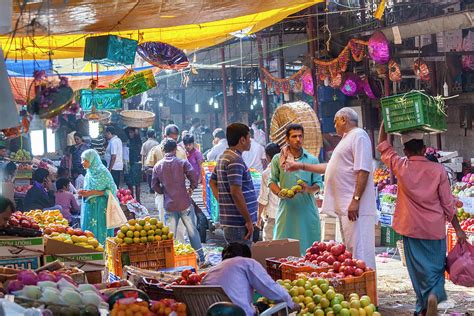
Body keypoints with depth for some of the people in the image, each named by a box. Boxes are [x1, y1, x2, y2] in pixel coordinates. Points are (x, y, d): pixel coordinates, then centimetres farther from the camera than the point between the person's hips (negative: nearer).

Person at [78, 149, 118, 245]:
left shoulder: (103, 172, -11)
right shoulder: (89, 173, 10)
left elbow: (111, 191, -12)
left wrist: (93, 192, -18)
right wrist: (85, 193, -1)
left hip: (101, 209, -7)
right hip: (89, 208, 7)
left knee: (99, 233, -7)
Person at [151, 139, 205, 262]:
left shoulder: (158, 166, 4)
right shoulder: (182, 163, -5)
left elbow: (154, 185, 5)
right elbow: (194, 177, -12)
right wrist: (191, 189, 6)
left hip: (169, 205, 2)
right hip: (184, 203, -2)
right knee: (192, 231, 8)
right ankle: (200, 257, 13)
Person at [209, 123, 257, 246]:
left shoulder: (223, 158, 15)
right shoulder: (236, 160, -16)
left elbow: (212, 182, 26)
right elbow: (236, 193, -23)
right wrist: (249, 220, -18)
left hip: (227, 221, 10)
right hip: (239, 223, -10)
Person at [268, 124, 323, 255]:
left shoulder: (312, 160, 8)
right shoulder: (278, 159, 7)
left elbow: (318, 184, 7)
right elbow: (272, 182, 8)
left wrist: (308, 189, -14)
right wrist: (280, 193, -11)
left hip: (307, 209, 1)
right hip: (286, 208, -1)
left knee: (309, 247, -1)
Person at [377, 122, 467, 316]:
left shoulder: (401, 167, -7)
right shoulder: (438, 170, -7)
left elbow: (383, 145, 9)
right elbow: (448, 204, -3)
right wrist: (458, 229, 4)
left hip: (411, 227, 1)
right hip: (435, 228, 0)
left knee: (418, 269, 11)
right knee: (436, 267, 10)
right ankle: (434, 295, -17)